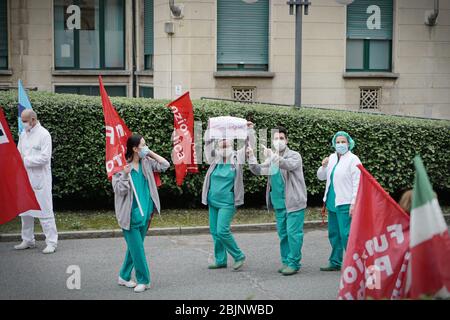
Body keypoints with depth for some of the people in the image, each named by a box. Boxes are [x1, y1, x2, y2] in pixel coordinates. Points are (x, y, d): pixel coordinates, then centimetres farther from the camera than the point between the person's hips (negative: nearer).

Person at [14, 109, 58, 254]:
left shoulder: (43, 134, -9)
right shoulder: (23, 134, 13)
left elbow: (45, 158, -16)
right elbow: (19, 153, 21)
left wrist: (26, 160, -15)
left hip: (40, 179, -7)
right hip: (25, 178, 7)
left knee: (45, 211, -5)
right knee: (25, 211, 12)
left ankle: (51, 242, -1)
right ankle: (28, 240, 24)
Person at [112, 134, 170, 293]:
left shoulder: (146, 163, 5)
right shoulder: (122, 166, -10)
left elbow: (165, 165, 5)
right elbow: (119, 190, -11)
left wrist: (150, 153, 0)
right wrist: (125, 174, -25)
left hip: (145, 212, 6)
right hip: (130, 214, -6)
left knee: (134, 247, 13)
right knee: (137, 248, -4)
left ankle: (124, 277, 24)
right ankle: (143, 280, 6)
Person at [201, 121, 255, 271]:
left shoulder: (237, 157, -2)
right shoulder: (215, 158, 6)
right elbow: (207, 143, 1)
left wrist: (249, 130, -18)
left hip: (227, 202, -5)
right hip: (213, 201, 5)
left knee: (222, 231, -14)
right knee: (215, 231, 9)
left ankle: (239, 256, 3)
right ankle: (220, 260, 21)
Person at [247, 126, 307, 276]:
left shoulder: (294, 155, -7)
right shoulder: (272, 158, 13)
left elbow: (290, 165, -28)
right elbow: (258, 170, 9)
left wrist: (273, 157, -40)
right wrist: (251, 157, -8)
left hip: (294, 203, -7)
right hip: (279, 203, 7)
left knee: (293, 233, -8)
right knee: (282, 234, 12)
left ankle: (294, 263, -2)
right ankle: (286, 262, 21)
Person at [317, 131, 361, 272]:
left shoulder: (353, 159, -7)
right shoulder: (332, 158, 13)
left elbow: (357, 183, -11)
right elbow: (321, 177, 19)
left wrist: (354, 203, -16)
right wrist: (323, 166, -3)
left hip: (345, 203, -8)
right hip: (332, 202, 8)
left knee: (346, 234, -12)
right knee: (334, 234, 14)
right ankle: (335, 263, 23)